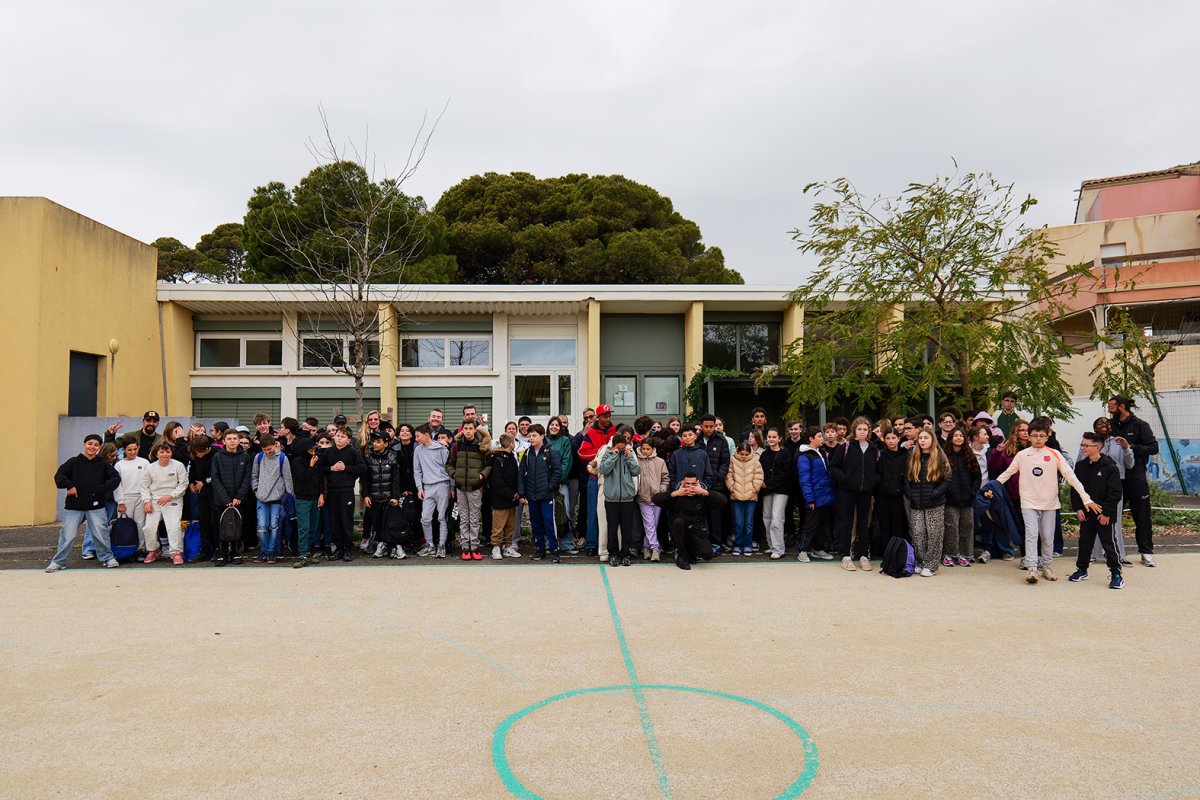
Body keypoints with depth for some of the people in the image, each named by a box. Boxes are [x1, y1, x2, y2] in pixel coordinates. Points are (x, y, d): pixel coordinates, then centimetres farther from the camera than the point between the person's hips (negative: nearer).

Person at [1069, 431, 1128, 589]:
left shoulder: (1110, 467, -12)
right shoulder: (1080, 466, 4)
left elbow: (1116, 493, -12)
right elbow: (1074, 489, 8)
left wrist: (1107, 512, -14)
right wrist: (1078, 508, -1)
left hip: (1104, 515, -6)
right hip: (1085, 514, 6)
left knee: (1109, 543, -1)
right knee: (1084, 542, 15)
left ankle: (1116, 573, 9)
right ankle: (1082, 570, 27)